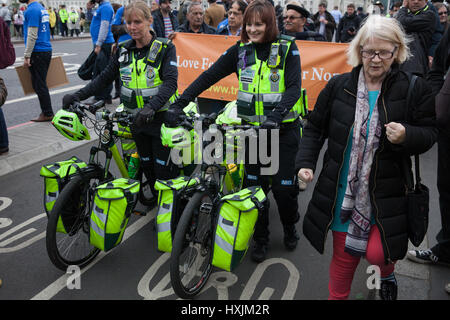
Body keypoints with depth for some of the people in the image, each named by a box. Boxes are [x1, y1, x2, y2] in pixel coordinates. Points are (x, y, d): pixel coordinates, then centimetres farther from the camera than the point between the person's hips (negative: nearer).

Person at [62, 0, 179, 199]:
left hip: (161, 118, -5)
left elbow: (170, 82, -22)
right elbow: (105, 77, 9)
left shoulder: (165, 48, -10)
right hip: (136, 119, 6)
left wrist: (151, 107, -39)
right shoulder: (124, 50, 7)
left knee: (164, 168, -2)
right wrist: (78, 96, -4)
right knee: (146, 166, 15)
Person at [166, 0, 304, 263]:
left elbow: (294, 87, -16)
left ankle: (290, 227, 32)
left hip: (284, 129, -2)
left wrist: (276, 114, -33)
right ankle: (261, 238, 23)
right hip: (252, 129, 3)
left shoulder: (287, 48, -5)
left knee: (284, 186, 1)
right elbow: (209, 77, -2)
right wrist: (179, 104, -12)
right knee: (254, 184, 4)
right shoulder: (240, 51, 3)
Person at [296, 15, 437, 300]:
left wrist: (406, 136, -20)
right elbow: (315, 128, 7)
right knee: (344, 255, 11)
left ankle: (387, 271, 30)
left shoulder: (415, 89, -5)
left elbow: (429, 133, 2)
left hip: (385, 193, -1)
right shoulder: (338, 86, -1)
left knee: (376, 253, -9)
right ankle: (337, 295, 38)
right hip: (343, 190, 2)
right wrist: (305, 163, -4)